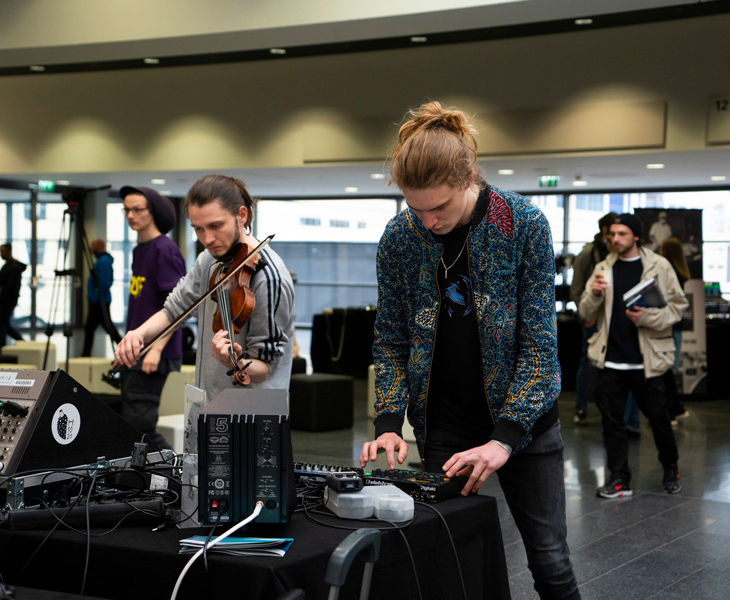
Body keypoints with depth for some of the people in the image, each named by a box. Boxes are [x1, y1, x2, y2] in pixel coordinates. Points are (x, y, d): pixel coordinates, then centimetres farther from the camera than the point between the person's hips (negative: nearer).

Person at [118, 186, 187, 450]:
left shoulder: (165, 250, -13)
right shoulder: (139, 249, 15)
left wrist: (156, 348, -25)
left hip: (154, 356, -10)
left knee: (139, 423, -11)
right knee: (132, 423, 12)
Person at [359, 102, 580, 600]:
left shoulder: (525, 225, -14)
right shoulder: (399, 239, -7)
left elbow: (539, 340, -14)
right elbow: (391, 341, 2)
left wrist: (505, 438, -22)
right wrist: (389, 423, -12)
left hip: (523, 414, -2)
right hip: (443, 423, 2)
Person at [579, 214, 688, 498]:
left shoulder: (659, 266, -1)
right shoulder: (603, 269, 9)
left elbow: (678, 306, -1)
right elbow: (586, 313, 11)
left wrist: (647, 317, -17)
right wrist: (594, 294, -10)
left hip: (646, 360, -3)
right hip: (610, 360, 3)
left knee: (658, 417, 6)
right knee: (611, 420, 3)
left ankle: (671, 469, 28)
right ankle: (619, 478, 13)